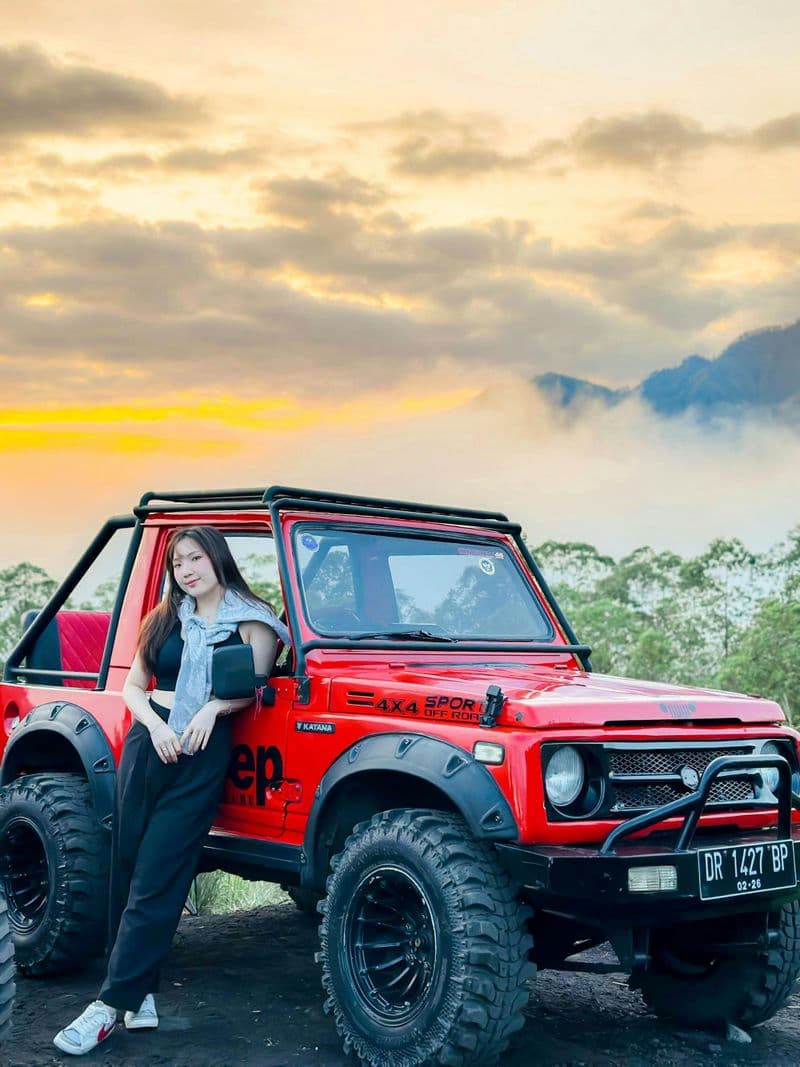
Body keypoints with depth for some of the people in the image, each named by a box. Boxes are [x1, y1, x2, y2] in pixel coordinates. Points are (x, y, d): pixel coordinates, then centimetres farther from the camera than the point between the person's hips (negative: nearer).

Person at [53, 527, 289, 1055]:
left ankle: (112, 1004, -8)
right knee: (127, 868, 4)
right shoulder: (165, 619, 15)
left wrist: (213, 706, -17)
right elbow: (133, 685, 13)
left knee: (156, 882, -8)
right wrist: (154, 723, -7)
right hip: (148, 743, 5)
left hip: (204, 753, -5)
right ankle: (140, 994, 13)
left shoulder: (250, 621, 2)